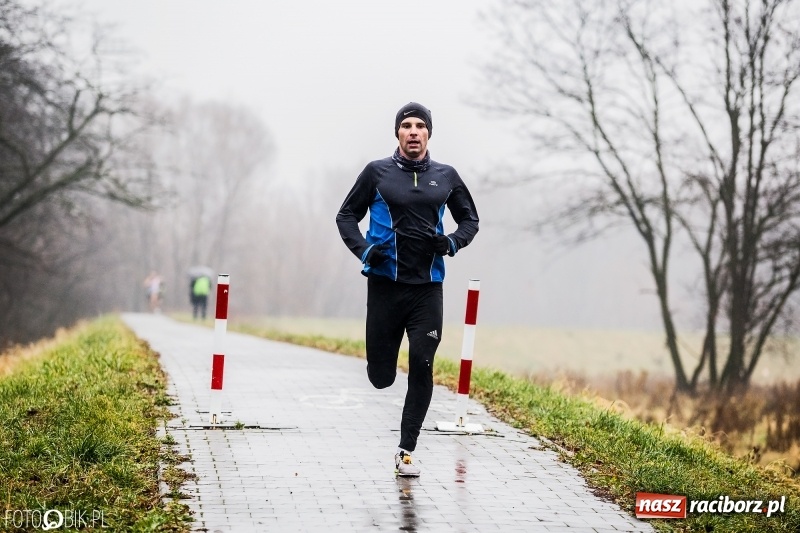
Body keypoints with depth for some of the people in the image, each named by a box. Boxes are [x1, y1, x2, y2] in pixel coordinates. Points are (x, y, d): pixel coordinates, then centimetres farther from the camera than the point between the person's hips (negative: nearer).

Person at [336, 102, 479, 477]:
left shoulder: (446, 176, 8)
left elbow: (470, 219, 18)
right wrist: (363, 250, -8)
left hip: (427, 288, 1)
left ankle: (406, 451, 2)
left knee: (421, 368, -8)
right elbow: (346, 216, 10)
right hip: (384, 284, -1)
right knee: (381, 377, 1)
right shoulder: (378, 172, 3)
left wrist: (452, 244, -3)